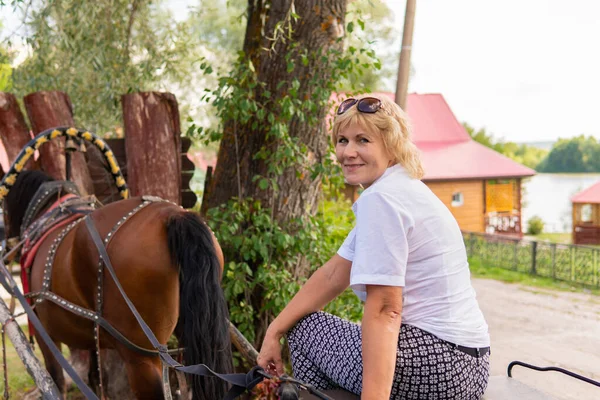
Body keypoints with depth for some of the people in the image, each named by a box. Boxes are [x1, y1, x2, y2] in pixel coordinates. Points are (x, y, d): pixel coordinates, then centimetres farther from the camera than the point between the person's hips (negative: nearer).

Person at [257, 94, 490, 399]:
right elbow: (334, 274, 13)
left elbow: (384, 309, -22)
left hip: (433, 367, -9)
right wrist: (274, 331, 10)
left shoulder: (381, 199, -15)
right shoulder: (401, 190, 14)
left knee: (305, 328, 8)